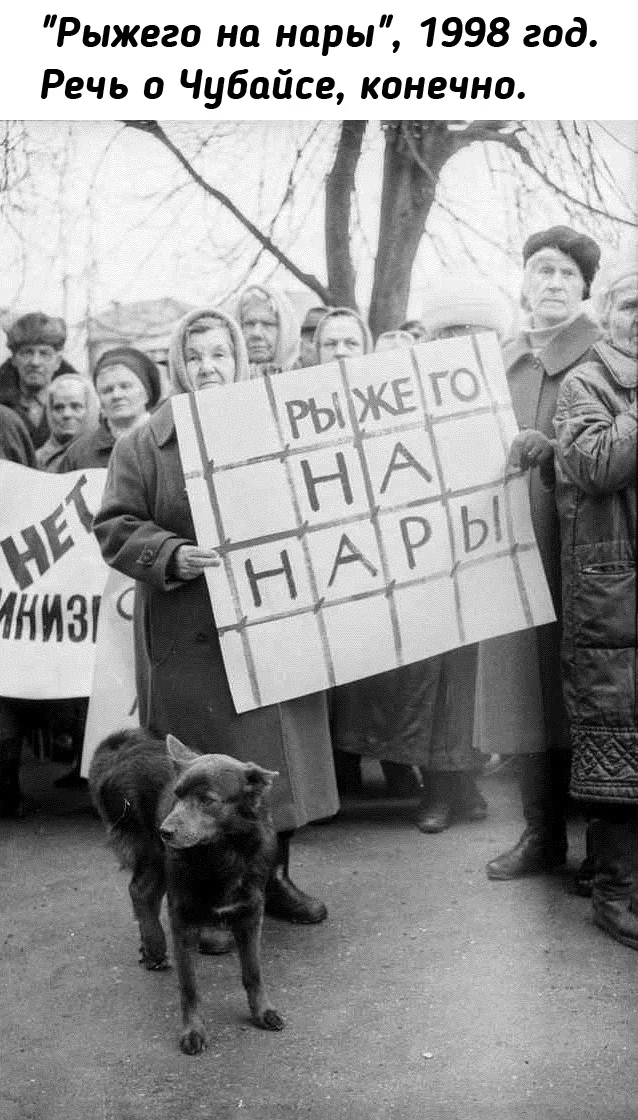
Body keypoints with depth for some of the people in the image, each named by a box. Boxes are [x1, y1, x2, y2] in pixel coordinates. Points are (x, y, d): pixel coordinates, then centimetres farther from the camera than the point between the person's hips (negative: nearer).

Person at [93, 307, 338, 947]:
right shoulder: (144, 444, -1)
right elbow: (115, 529, -4)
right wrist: (172, 556, -19)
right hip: (192, 637, -3)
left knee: (277, 752, 12)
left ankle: (272, 876, 31)